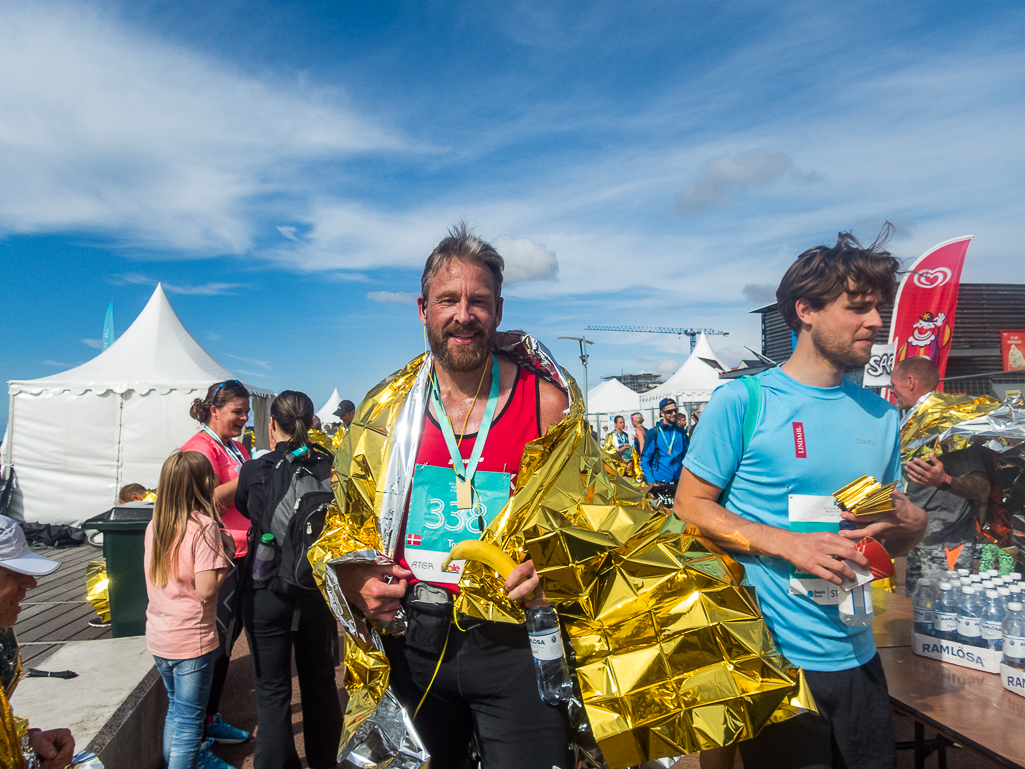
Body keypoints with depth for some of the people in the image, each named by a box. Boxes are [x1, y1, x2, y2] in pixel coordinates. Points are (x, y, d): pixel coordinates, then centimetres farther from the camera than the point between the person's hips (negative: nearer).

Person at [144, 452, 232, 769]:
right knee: (189, 719, 6)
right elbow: (206, 589, -23)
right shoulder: (204, 527, -19)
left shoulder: (154, 526, 3)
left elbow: (154, 581, 13)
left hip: (158, 637, 7)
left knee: (175, 708, 25)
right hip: (191, 640, -7)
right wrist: (226, 554, -9)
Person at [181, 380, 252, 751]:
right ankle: (201, 728, 14)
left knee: (229, 634, 16)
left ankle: (211, 719, 30)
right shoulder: (201, 447, -13)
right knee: (218, 640, -1)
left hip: (242, 554, 9)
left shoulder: (238, 447, 16)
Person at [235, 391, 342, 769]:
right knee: (320, 683, 19)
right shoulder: (328, 466, -9)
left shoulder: (255, 470, -11)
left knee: (272, 690, 11)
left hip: (267, 592, -2)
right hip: (318, 589, 2)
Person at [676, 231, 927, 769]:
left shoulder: (882, 416, 7)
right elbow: (690, 506, -10)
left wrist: (907, 524, -9)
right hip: (769, 658, -5)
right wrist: (787, 544, -21)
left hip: (855, 655, 6)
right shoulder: (744, 401, -10)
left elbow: (894, 543, 14)